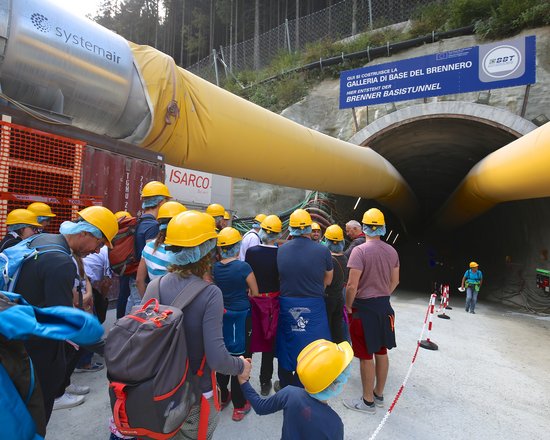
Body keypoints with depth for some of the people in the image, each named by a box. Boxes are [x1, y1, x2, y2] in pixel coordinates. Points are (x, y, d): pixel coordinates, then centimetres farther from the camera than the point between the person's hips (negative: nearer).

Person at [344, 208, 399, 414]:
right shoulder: (391, 251, 3)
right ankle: (379, 394, 33)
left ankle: (368, 401, 19)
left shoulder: (360, 250, -19)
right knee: (381, 352, 17)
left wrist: (348, 306, -7)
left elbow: (352, 285, -21)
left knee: (366, 356, 5)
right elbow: (395, 281, 11)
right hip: (384, 306, 7)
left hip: (364, 307, -7)